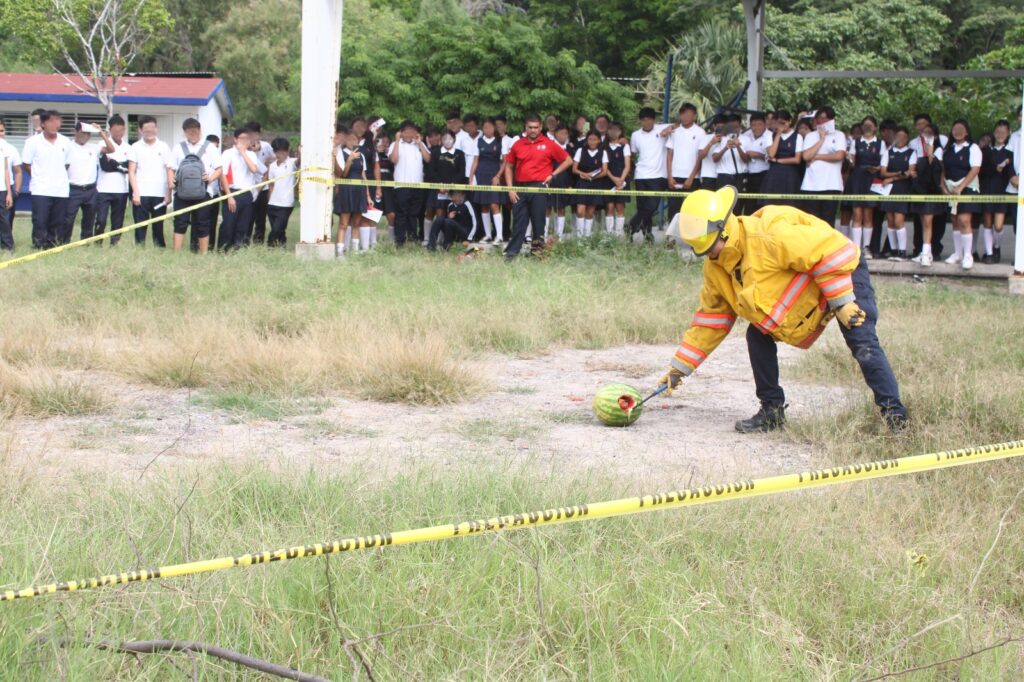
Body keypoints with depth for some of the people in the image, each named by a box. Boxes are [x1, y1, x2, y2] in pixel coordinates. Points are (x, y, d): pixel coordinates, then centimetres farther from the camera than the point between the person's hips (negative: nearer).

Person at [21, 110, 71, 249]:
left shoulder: (65, 142, 5)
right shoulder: (33, 142, -4)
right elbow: (26, 165, 3)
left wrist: (58, 176, 9)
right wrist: (39, 176, 6)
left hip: (61, 190, 3)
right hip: (40, 190, -3)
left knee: (57, 222, 5)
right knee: (40, 221, -9)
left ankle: (52, 245, 13)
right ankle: (39, 246, -5)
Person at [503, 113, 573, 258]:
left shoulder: (548, 144, 1)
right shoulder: (518, 145, 8)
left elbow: (568, 160, 8)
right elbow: (509, 166, 14)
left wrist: (553, 174, 0)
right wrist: (510, 188, 5)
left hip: (539, 187, -2)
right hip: (520, 187, 2)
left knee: (538, 221, 1)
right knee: (518, 221, 2)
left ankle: (538, 249, 9)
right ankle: (512, 251, 3)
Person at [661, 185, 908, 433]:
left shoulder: (767, 237, -35)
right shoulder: (716, 269, -6)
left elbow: (830, 250, -33)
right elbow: (711, 319, 4)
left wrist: (842, 302, -29)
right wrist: (680, 367, 2)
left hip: (843, 272, -8)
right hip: (804, 287, 8)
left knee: (864, 346, -22)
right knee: (758, 336, -5)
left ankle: (894, 416, -14)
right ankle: (772, 412, 6)